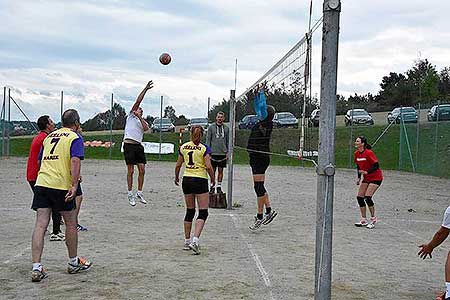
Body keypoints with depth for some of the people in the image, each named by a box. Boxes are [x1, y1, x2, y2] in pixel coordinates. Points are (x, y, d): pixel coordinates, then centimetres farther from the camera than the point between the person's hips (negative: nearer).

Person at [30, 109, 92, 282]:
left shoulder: (49, 136, 20)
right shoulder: (75, 137, 1)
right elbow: (75, 161, -14)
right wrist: (74, 185, -20)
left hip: (41, 183, 5)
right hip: (61, 185, -5)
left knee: (40, 225, -1)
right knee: (71, 224, 11)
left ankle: (36, 268, -7)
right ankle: (74, 263, 25)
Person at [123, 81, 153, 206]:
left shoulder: (143, 121, 21)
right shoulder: (131, 116, 10)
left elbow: (146, 128, -3)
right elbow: (138, 101, 1)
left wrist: (140, 117, -7)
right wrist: (145, 89, -3)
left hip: (138, 145, 5)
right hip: (129, 144, -5)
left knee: (142, 170, 0)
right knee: (130, 170, -3)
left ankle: (139, 193, 9)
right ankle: (130, 194, 3)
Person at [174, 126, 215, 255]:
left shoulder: (183, 147, 5)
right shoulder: (204, 148, -7)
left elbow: (178, 165, 9)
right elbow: (208, 166, -14)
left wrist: (176, 178, 25)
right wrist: (213, 179, 2)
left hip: (186, 180, 5)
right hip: (200, 180, -5)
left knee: (189, 212, 16)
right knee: (203, 213, -1)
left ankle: (187, 241, 20)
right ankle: (195, 239, -18)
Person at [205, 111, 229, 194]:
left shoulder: (226, 128, 7)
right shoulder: (211, 127, 1)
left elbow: (228, 141, 10)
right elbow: (208, 140, 1)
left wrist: (228, 152, 3)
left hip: (223, 153, 2)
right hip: (213, 152, -2)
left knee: (221, 170, 6)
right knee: (213, 170, 2)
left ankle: (219, 186, 14)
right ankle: (212, 186, 10)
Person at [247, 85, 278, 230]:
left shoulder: (267, 123, -10)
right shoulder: (262, 122, 13)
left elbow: (262, 107, -16)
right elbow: (258, 108, 27)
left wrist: (261, 92, -6)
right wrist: (255, 97, 23)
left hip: (261, 157, -10)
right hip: (256, 157, 10)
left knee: (258, 186, -7)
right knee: (259, 186, 14)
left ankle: (259, 216, -3)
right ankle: (269, 210, 22)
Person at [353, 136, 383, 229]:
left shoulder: (368, 153, -22)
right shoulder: (356, 153, 2)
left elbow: (376, 166, -20)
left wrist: (367, 172, -29)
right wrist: (359, 178, 6)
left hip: (376, 177, -8)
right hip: (366, 178, 8)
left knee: (368, 197, -18)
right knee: (359, 197, 0)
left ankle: (373, 219, -2)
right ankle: (363, 220, 9)